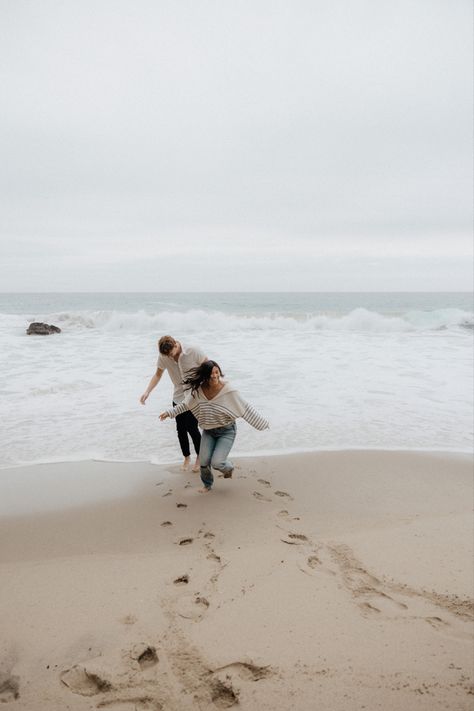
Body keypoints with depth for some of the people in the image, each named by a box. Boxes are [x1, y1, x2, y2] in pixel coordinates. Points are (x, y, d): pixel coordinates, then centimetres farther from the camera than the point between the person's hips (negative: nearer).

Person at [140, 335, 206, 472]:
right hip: (178, 397, 4)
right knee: (181, 429, 5)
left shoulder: (193, 351, -21)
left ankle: (199, 457, 18)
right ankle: (186, 457, 29)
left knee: (192, 428, -6)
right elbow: (158, 375, 2)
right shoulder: (163, 357, -11)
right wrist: (147, 392, -11)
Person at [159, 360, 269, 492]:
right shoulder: (198, 390, -12)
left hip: (226, 431, -4)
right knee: (204, 462, 3)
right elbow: (185, 405, 8)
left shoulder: (228, 390, -22)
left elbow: (246, 409, -13)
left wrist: (262, 423, -9)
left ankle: (228, 467, 23)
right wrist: (169, 412, 4)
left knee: (216, 462, -15)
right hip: (208, 431, 4)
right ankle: (207, 485, 35)